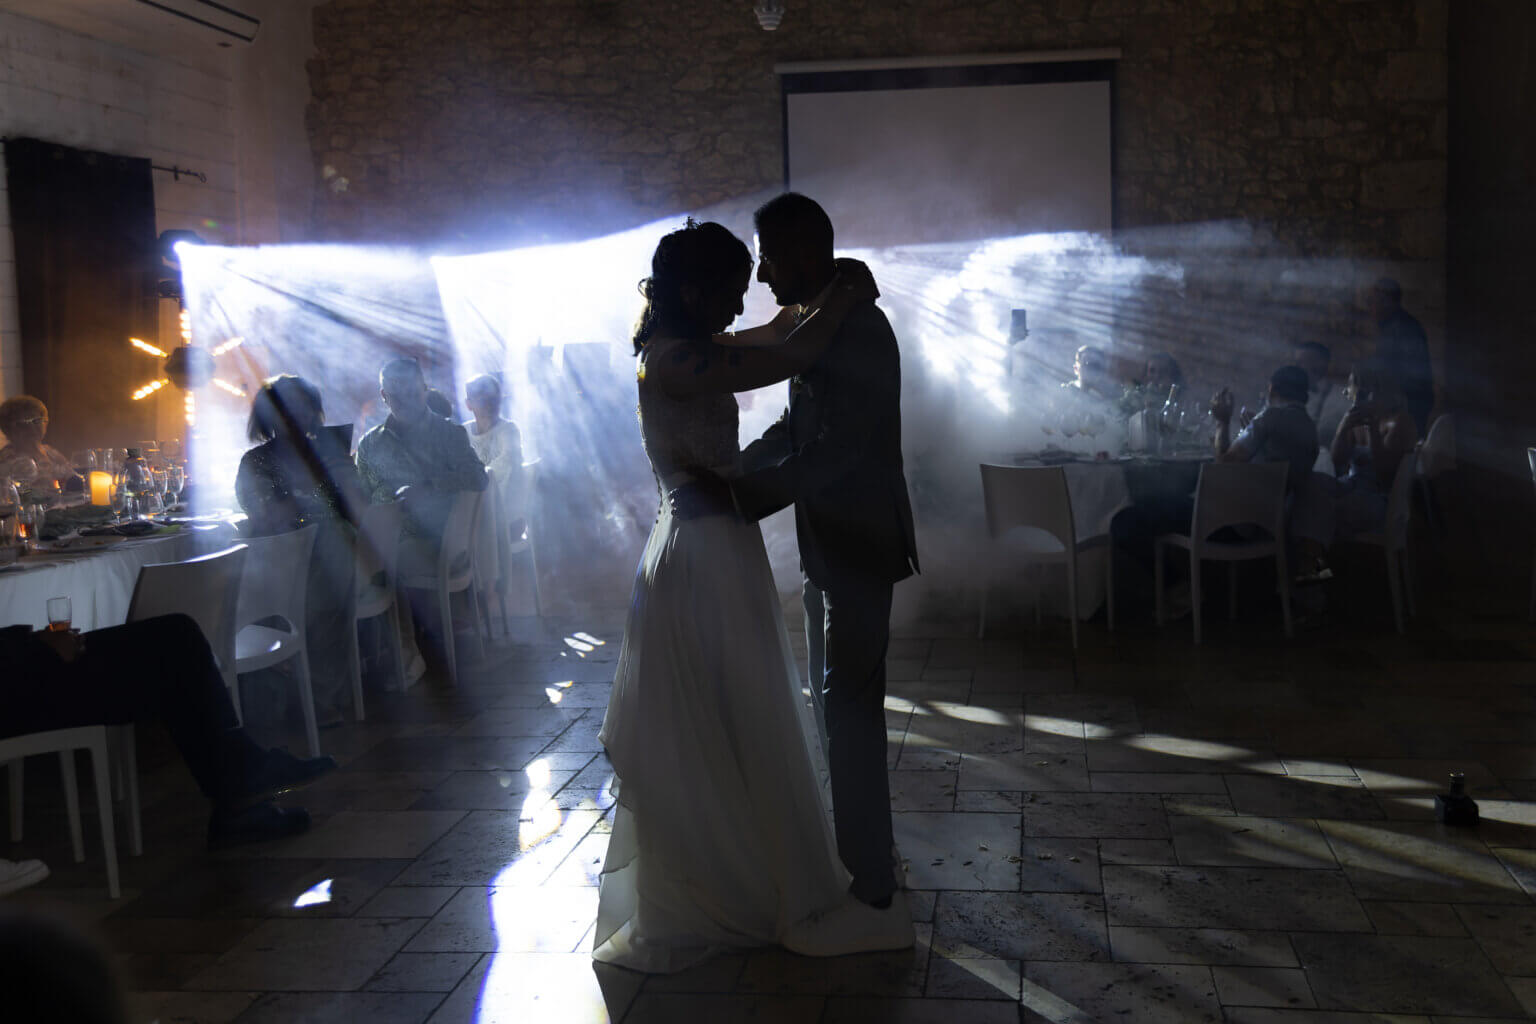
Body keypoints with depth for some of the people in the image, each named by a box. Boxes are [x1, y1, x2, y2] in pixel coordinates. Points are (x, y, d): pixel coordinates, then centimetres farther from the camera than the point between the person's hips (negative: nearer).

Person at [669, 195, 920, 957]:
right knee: (838, 708, 17)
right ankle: (852, 861, 30)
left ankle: (875, 902, 2)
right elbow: (795, 430, 18)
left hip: (855, 547, -10)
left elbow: (830, 455, -27)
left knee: (850, 713, -6)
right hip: (830, 544, 10)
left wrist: (732, 497, -24)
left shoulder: (856, 329, -20)